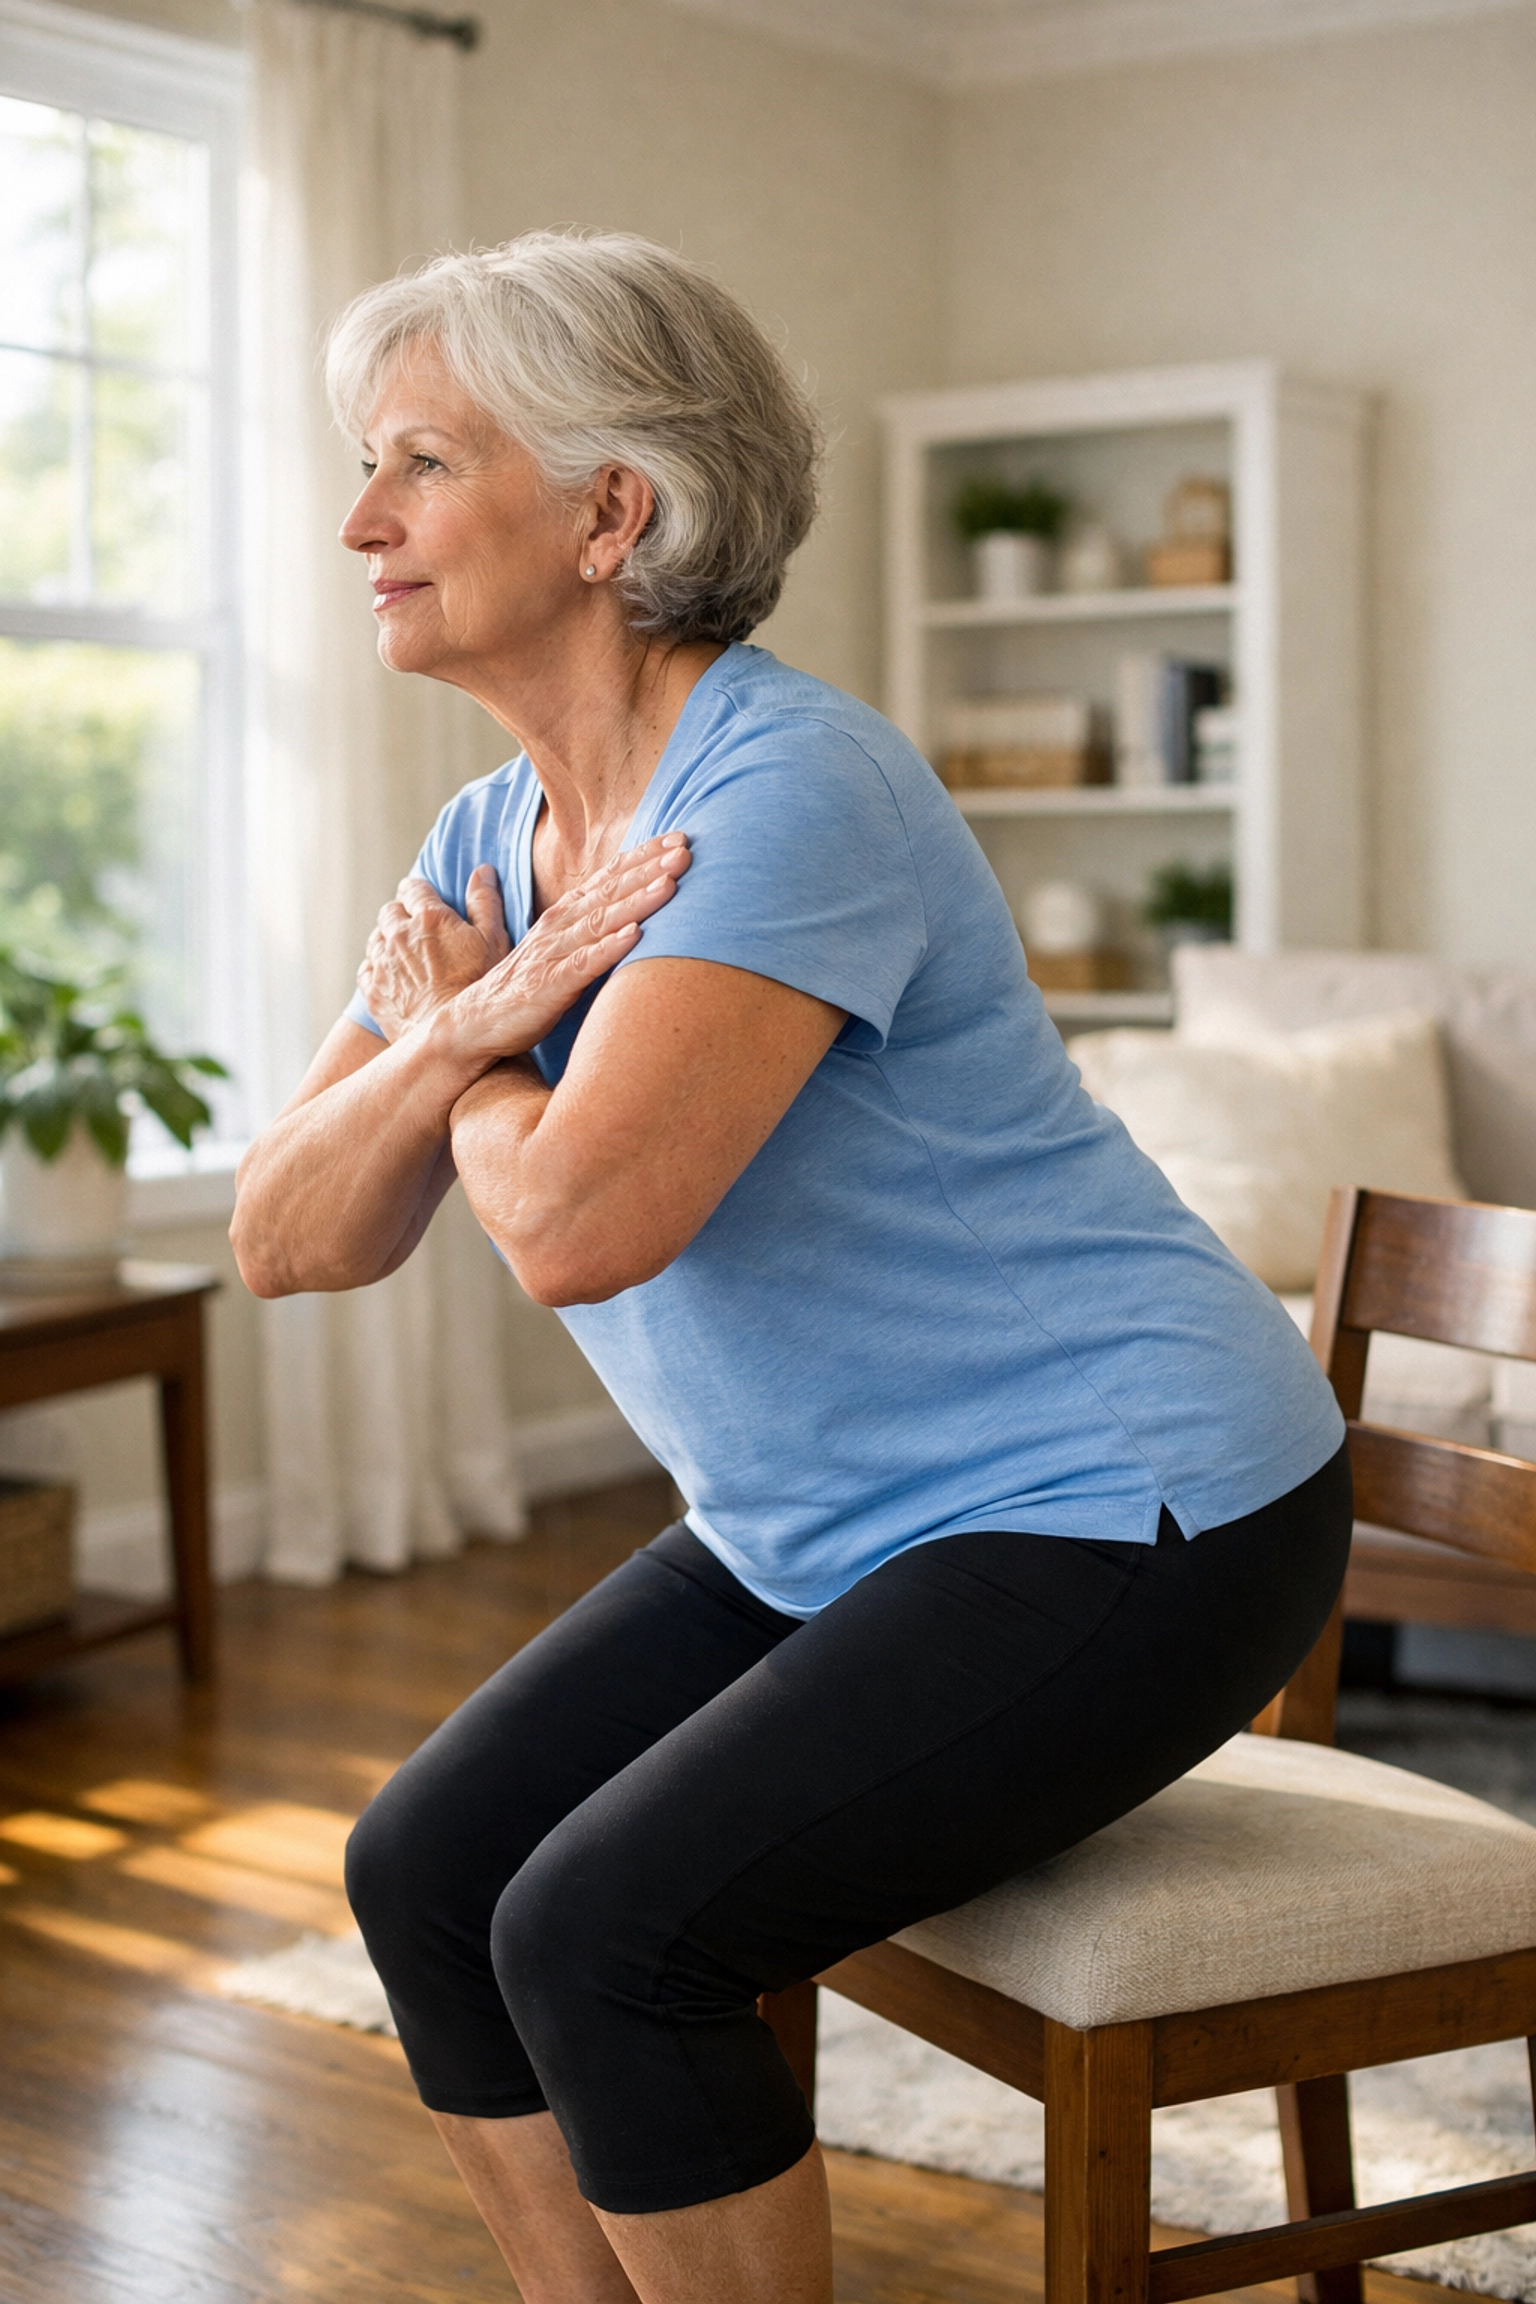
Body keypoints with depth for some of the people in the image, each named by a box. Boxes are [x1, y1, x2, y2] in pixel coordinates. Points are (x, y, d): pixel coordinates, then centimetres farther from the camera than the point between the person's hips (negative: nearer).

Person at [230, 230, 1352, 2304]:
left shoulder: (788, 788, -22)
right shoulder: (491, 840, 5)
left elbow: (578, 1224, -32)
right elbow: (288, 1242, 0)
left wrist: (458, 1041, -11)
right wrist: (467, 1028, -18)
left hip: (1123, 1512, -9)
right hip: (831, 1533, 9)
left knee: (605, 1927, -18)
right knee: (426, 1873, 2)